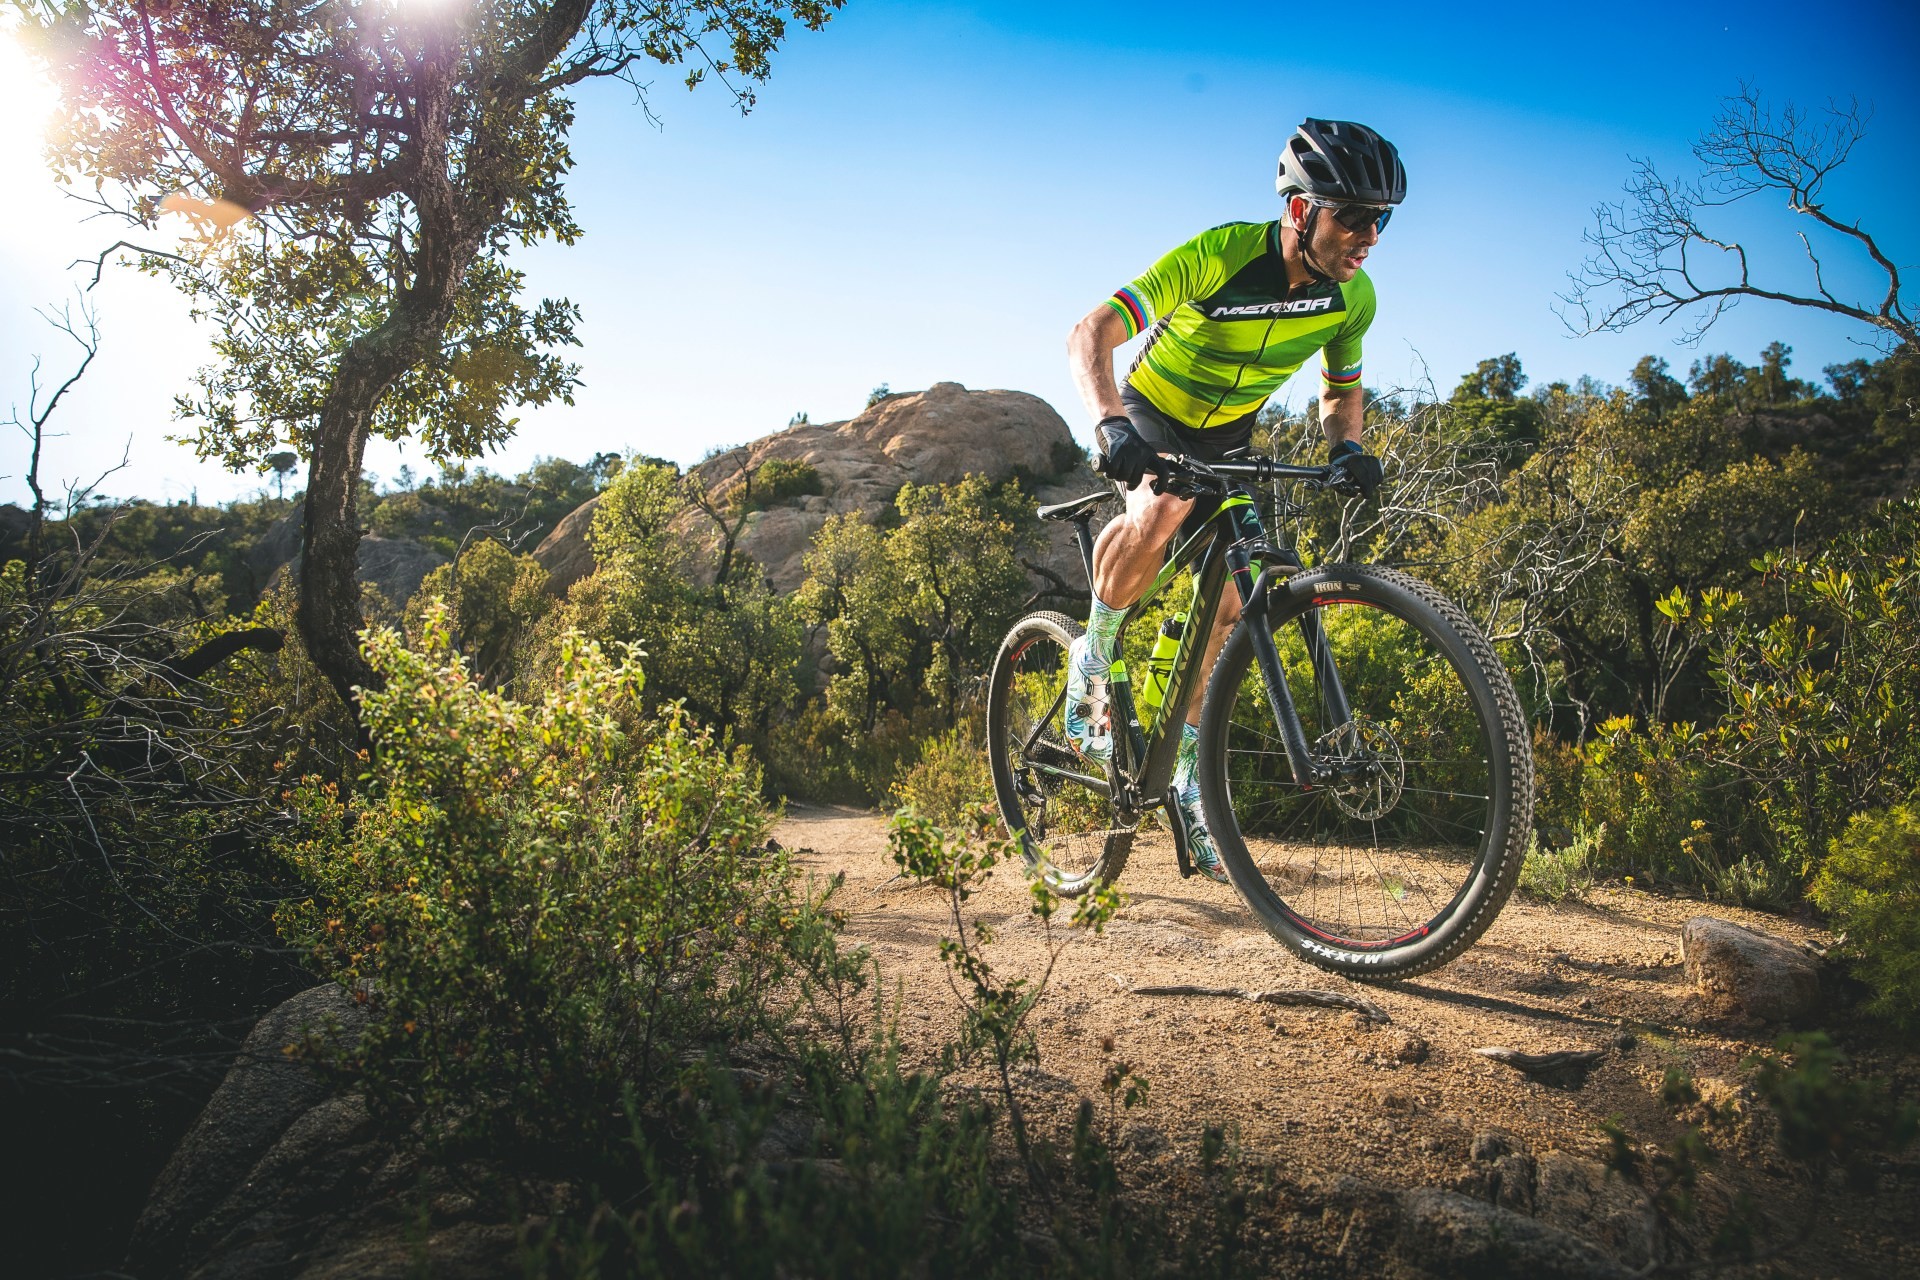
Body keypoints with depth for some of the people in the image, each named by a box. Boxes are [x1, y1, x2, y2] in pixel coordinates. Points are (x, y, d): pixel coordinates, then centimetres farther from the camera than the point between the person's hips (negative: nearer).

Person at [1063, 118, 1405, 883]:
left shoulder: (1352, 295, -14)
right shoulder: (1218, 256, -31)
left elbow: (1341, 390, 4)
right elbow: (1089, 337, -36)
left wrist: (1348, 448, -19)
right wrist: (1111, 424, -55)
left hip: (1227, 442, 5)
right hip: (1150, 422, -4)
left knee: (1227, 606, -4)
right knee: (1161, 514, -38)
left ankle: (1189, 777, 13)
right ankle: (1093, 658, -11)